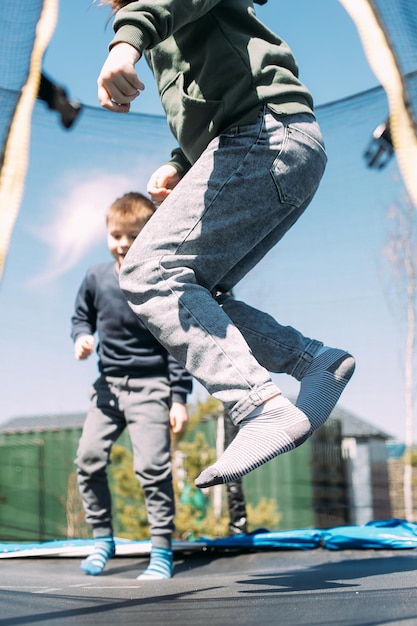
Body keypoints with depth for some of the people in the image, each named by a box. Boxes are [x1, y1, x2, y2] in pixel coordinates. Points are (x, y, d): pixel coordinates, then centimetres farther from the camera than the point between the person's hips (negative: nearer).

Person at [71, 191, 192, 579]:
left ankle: (162, 550, 5)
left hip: (151, 385, -4)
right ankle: (101, 537, 18)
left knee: (152, 466, -10)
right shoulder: (96, 278, 2)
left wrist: (179, 398, -9)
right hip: (109, 384, 5)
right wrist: (81, 337, -5)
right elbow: (82, 316, 19)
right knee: (88, 457, -2)